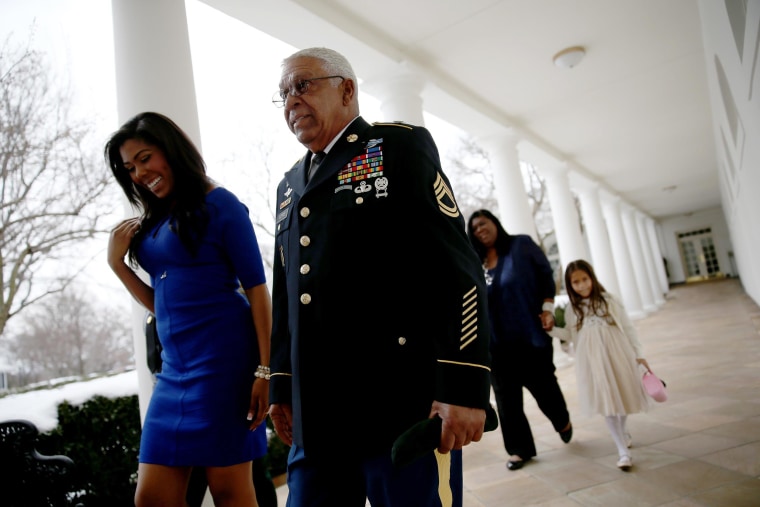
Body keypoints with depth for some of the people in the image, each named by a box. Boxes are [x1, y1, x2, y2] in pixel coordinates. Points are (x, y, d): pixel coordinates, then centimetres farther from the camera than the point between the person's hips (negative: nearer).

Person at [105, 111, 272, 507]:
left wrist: (263, 369, -14)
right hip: (175, 364, 7)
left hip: (222, 356, -7)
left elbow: (257, 289, -9)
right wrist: (118, 263, 4)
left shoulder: (218, 204, -4)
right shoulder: (153, 221, 15)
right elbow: (161, 303, 18)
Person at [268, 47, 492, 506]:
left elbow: (458, 268, -10)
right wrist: (280, 387, 17)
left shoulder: (400, 146, 0)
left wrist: (464, 387, -17)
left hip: (403, 405, -5)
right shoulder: (289, 187, 19)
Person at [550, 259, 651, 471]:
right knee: (607, 401, -2)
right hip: (592, 361, 0)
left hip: (617, 355, 0)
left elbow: (627, 328, 2)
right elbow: (570, 335, 12)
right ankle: (623, 450, 4)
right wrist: (549, 328, -2)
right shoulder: (572, 311, 4)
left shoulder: (609, 301, -2)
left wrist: (638, 354, 1)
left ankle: (621, 432, 41)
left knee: (623, 395, 11)